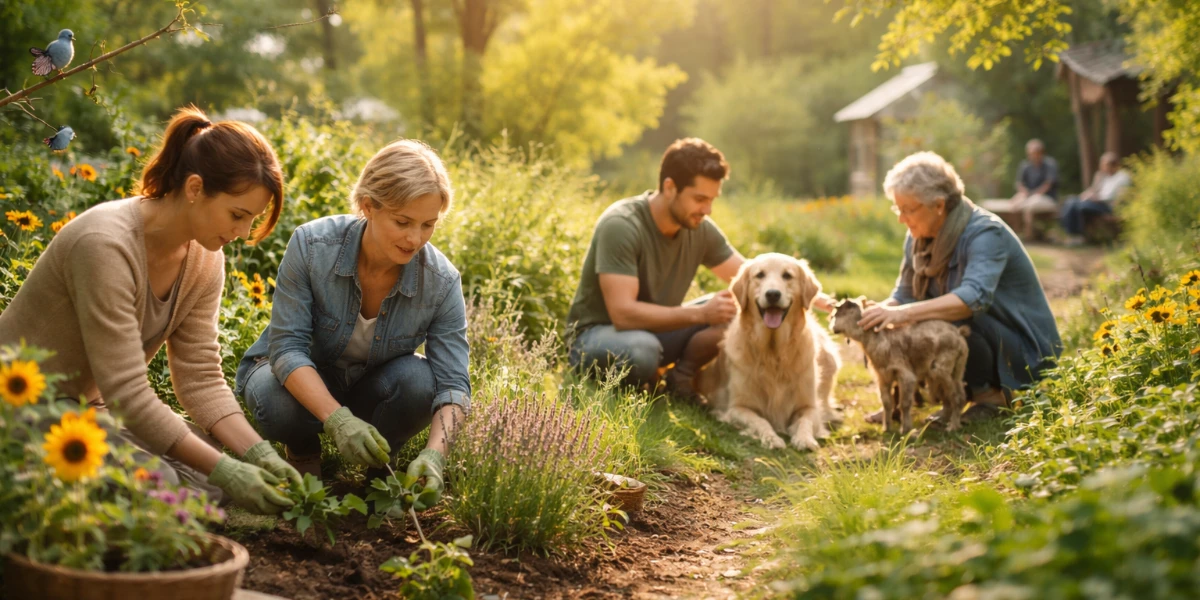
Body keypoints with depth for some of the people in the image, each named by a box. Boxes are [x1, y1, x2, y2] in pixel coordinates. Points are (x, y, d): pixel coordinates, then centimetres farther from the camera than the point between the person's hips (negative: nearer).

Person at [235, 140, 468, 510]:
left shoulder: (442, 282, -22)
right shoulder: (312, 245, -27)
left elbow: (452, 383, -24)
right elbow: (287, 347, -28)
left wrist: (434, 453, -44)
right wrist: (337, 419, -43)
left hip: (369, 389, 1)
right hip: (299, 379, -1)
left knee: (418, 379, -31)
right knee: (279, 405, -36)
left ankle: (380, 464, 0)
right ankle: (303, 450, 2)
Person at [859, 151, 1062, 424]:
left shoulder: (985, 233, -24)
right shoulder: (919, 238, 0)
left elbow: (975, 298, -40)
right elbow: (904, 296, -1)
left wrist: (904, 314, -51)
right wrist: (875, 311, -23)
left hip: (1024, 351, -7)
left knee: (946, 319, -34)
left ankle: (990, 391, -12)